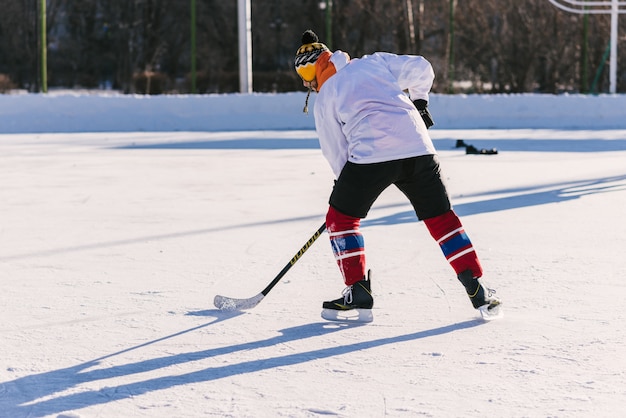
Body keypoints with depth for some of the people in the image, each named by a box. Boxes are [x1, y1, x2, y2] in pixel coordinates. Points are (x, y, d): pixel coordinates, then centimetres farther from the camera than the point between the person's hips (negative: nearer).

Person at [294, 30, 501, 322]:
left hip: (370, 155, -4)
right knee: (442, 218, 15)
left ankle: (358, 295, 9)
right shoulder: (374, 63, 21)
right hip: (418, 147, 4)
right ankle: (479, 292, 9)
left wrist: (349, 185, 28)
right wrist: (419, 101, 34)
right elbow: (420, 69, 18)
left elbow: (336, 153, 16)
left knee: (340, 218, 16)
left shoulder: (323, 100, 15)